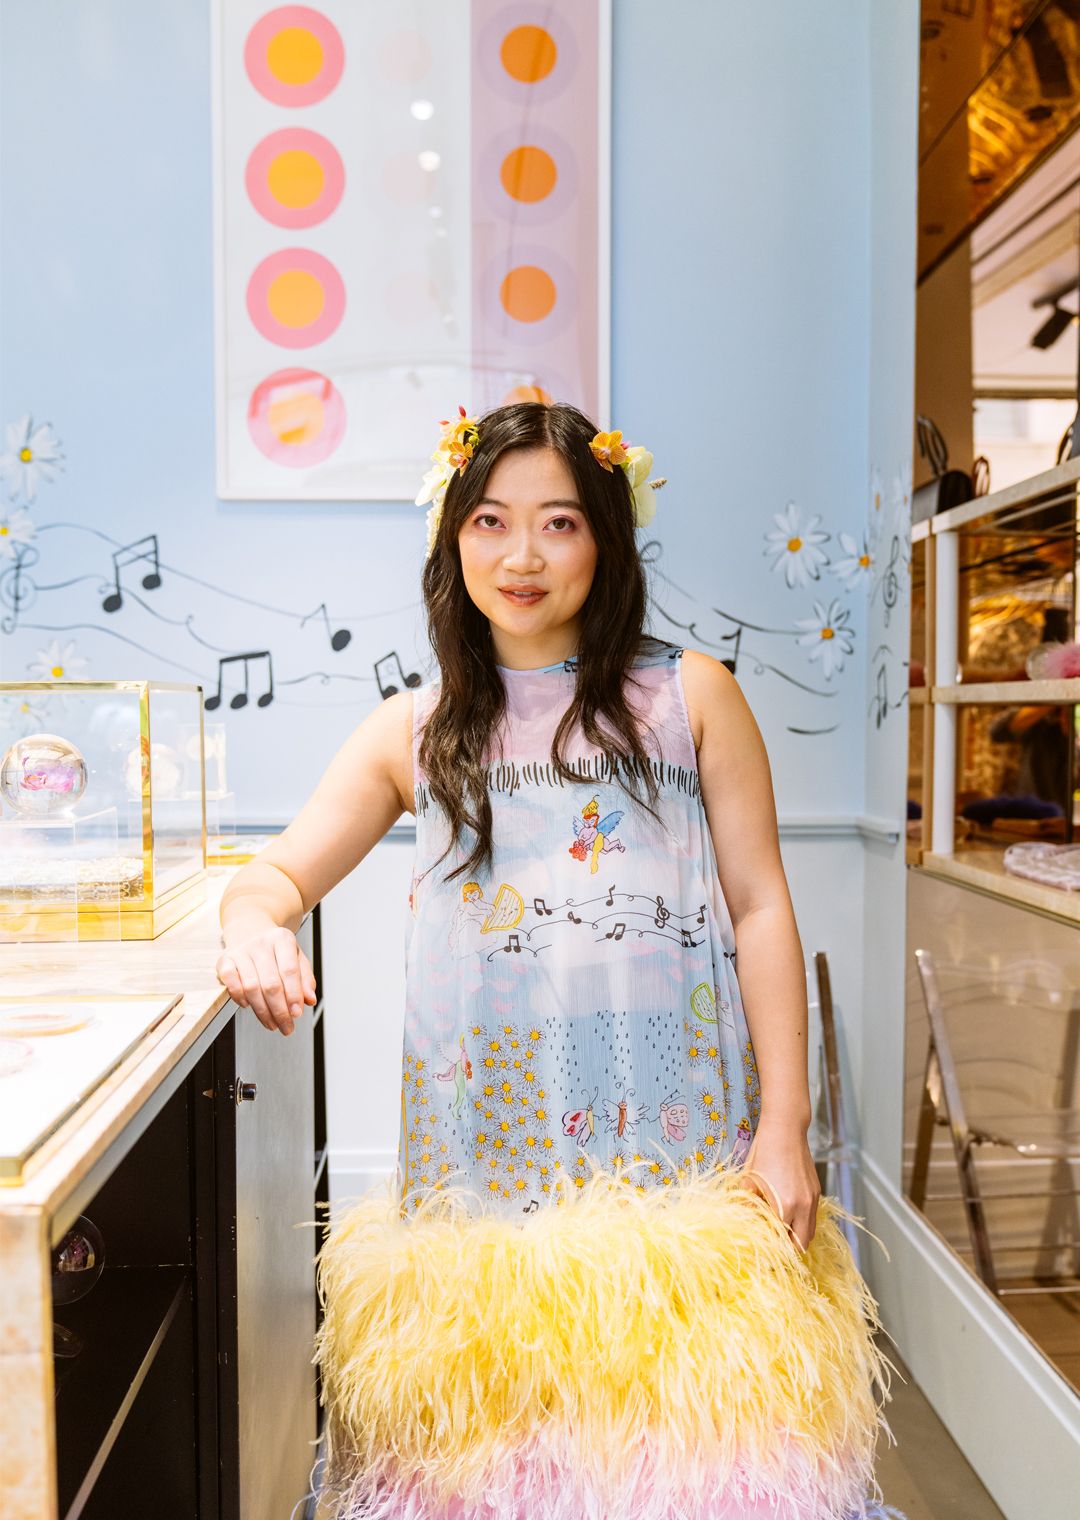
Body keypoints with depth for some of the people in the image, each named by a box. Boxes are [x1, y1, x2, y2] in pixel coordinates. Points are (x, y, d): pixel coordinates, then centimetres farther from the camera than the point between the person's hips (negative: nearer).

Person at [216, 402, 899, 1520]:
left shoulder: (690, 696, 3)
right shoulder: (415, 730, 8)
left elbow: (760, 906, 1)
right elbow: (279, 872, 6)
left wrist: (784, 1127, -3)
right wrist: (255, 925, -19)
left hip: (670, 1132, -1)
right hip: (488, 1134, 2)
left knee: (679, 1411, 6)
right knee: (493, 1429, 11)